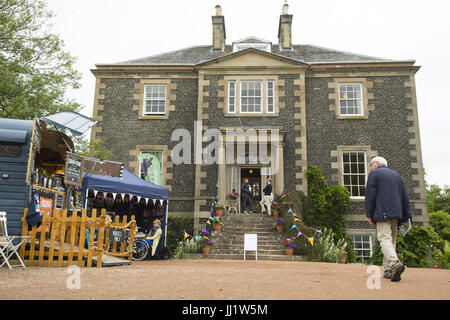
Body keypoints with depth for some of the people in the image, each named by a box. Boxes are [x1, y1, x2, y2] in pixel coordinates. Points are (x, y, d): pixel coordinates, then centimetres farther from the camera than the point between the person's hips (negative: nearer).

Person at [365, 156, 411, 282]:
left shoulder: (374, 174, 5)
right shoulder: (396, 175, 23)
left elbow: (370, 195, -5)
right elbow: (404, 197, 18)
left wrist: (369, 215, -4)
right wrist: (405, 218, 16)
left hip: (382, 212, -6)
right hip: (396, 213, 6)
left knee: (384, 238, -13)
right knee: (391, 240, 9)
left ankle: (395, 263, -35)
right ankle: (388, 271, 7)